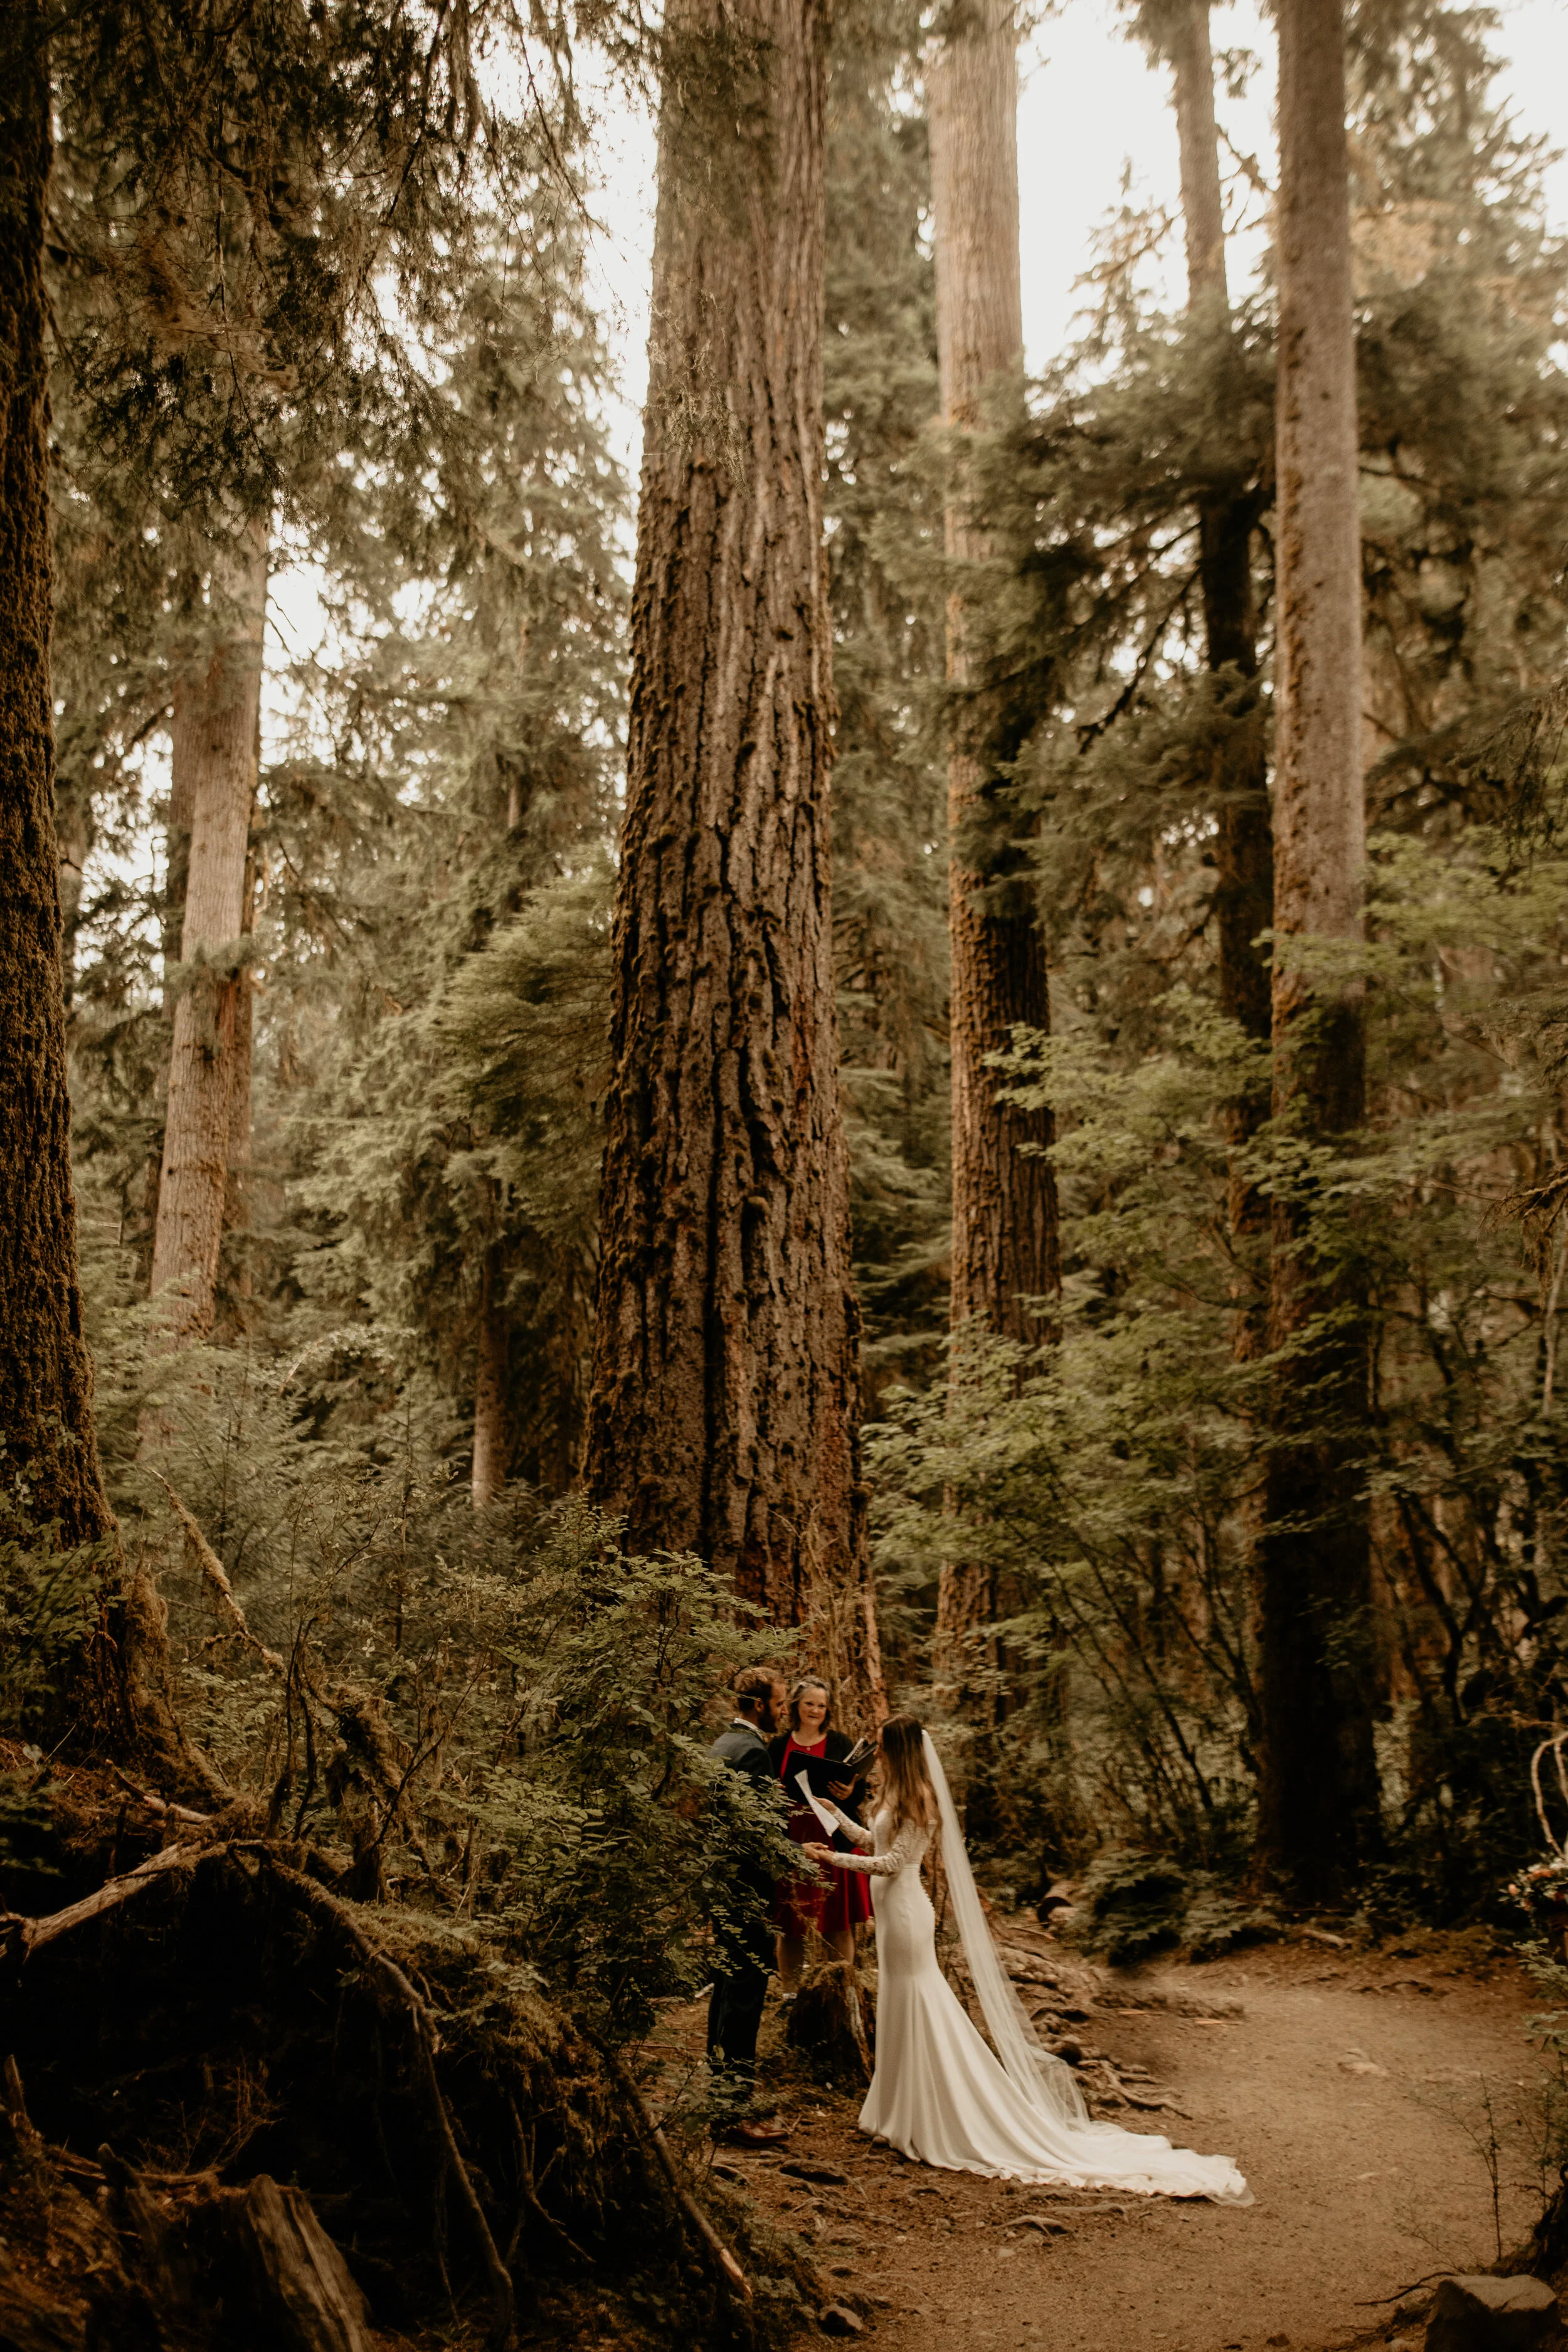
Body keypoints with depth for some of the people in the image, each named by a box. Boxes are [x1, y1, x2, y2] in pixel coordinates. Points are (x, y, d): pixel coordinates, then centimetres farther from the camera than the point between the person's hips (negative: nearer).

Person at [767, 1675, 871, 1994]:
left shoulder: (839, 1744, 5)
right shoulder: (779, 1745, 7)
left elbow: (859, 1791, 2)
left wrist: (849, 1793, -20)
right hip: (790, 1841, 1)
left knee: (838, 1922, -1)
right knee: (789, 1924, 3)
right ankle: (789, 1991, 13)